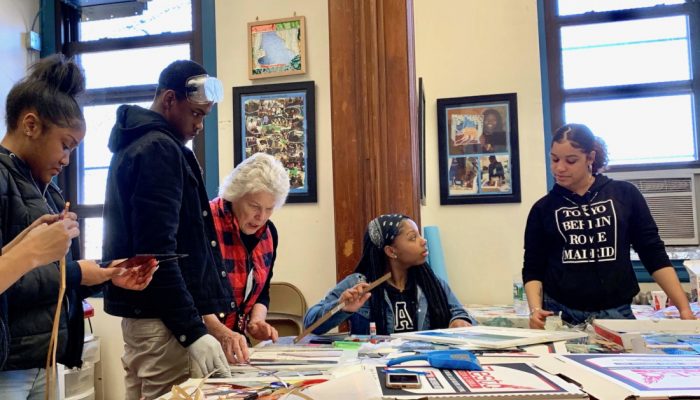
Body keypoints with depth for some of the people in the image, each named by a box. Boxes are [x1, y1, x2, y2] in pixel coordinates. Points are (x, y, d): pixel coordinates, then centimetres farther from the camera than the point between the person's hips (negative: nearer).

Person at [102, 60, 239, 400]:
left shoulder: (136, 144, 17)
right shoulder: (160, 149, -13)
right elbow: (157, 251, -22)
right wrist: (194, 332, -22)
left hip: (140, 312, 10)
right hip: (161, 319, -10)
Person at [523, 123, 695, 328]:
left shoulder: (625, 194, 2)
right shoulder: (543, 208, 3)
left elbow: (654, 255, 4)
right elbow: (533, 269, 3)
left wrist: (684, 309, -3)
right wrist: (535, 309, -14)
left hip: (616, 314, 0)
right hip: (560, 316, 0)